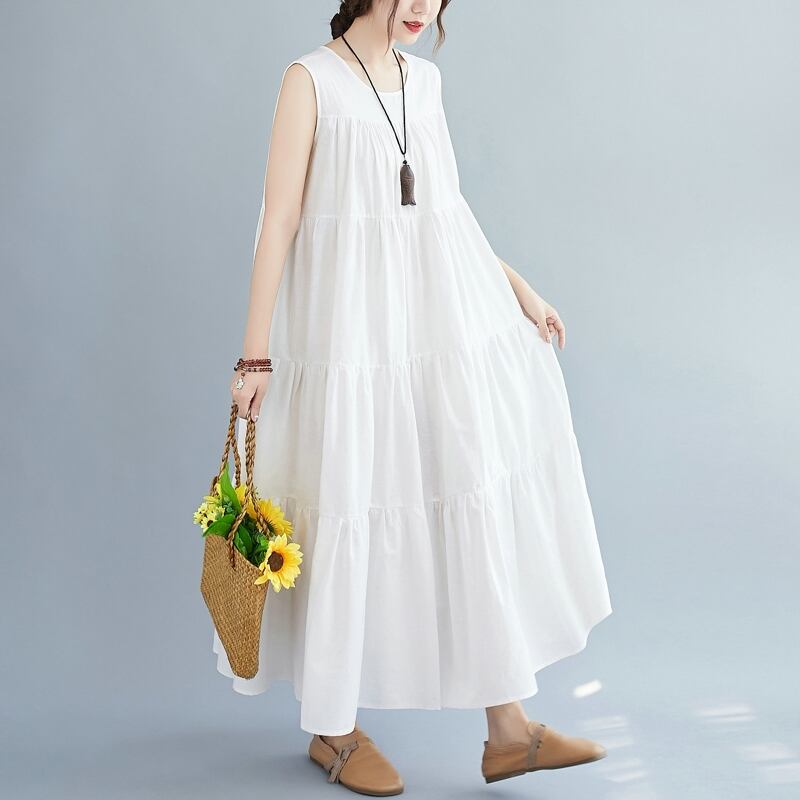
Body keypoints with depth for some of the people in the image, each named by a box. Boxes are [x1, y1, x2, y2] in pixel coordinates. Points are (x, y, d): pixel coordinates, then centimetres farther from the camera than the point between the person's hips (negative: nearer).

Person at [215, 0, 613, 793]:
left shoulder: (424, 78, 13)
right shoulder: (312, 78, -4)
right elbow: (278, 221, -8)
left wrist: (518, 287, 12)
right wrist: (255, 355, -11)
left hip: (446, 325, 6)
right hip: (352, 332, -6)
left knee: (481, 502, 3)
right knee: (349, 515, 4)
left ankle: (508, 727, 13)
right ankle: (331, 727, 23)